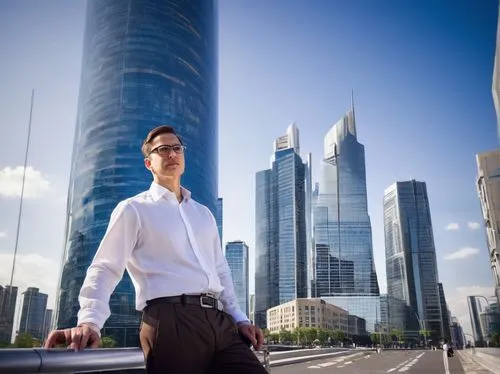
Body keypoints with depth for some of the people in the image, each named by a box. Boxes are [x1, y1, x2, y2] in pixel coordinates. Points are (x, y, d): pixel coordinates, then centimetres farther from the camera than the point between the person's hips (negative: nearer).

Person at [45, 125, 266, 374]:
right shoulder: (133, 210, 5)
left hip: (219, 320, 6)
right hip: (171, 321, -5)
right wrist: (90, 320, -20)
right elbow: (105, 268, -4)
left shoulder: (204, 214, 23)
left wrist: (239, 318, 15)